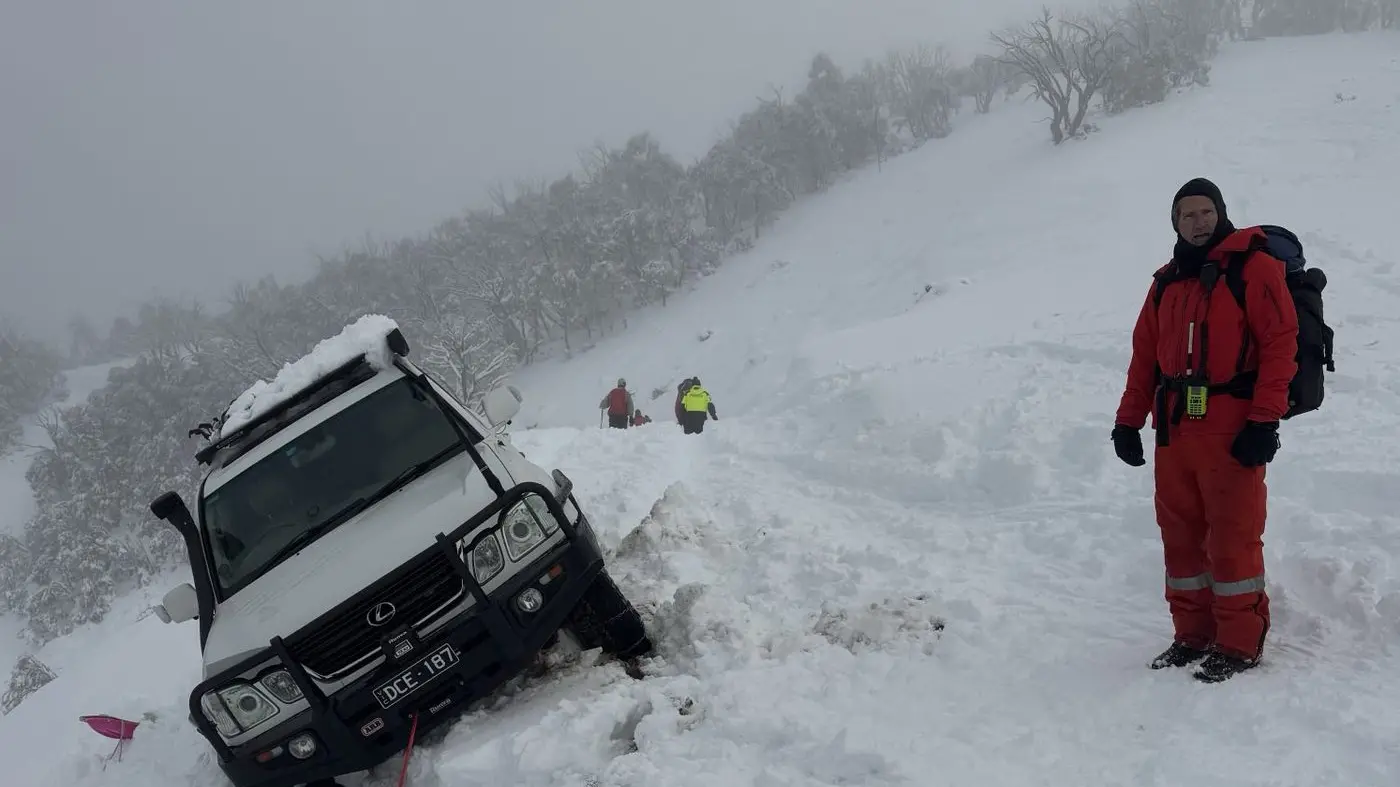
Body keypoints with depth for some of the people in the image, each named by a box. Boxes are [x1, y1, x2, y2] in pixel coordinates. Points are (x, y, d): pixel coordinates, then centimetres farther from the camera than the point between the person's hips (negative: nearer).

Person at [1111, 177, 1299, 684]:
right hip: (1173, 432, 6)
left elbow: (1280, 342, -9)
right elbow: (1145, 354, 17)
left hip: (1232, 431, -6)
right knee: (1180, 536, 10)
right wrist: (1128, 420, 12)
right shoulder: (1166, 282, 16)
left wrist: (1265, 420, -15)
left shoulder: (1254, 267, -2)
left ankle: (1240, 644, 9)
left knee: (1232, 538, -2)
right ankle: (1193, 635, 21)